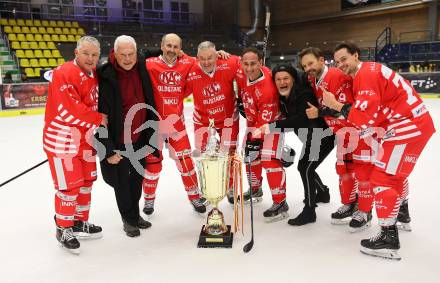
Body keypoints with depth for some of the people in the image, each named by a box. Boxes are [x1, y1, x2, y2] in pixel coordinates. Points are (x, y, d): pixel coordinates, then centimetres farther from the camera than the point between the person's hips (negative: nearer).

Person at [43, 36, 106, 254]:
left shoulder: (94, 74, 9)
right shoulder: (64, 74, -19)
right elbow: (68, 110, -25)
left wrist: (92, 128, 8)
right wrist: (98, 119, -15)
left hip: (85, 137, 9)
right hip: (62, 139, -9)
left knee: (86, 181, 17)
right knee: (69, 186, -2)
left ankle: (80, 223, 33)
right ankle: (64, 228, 17)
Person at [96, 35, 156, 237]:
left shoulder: (141, 67, -5)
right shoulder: (107, 78, -23)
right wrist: (109, 150, -20)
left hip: (140, 136, 6)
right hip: (118, 140, -6)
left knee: (138, 177, 21)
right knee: (122, 181, 10)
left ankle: (134, 213, 42)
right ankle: (129, 219, 32)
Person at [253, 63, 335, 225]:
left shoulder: (304, 94, -29)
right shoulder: (284, 97, -4)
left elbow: (301, 120, -46)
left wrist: (273, 126, -54)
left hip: (325, 136, -9)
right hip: (311, 138, 9)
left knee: (305, 167, -16)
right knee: (305, 167, 20)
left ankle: (309, 212, -6)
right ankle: (323, 193, 46)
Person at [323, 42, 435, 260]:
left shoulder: (367, 73, -15)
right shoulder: (365, 73, 17)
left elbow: (365, 116, -23)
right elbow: (368, 112, 17)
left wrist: (335, 105, -18)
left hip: (409, 125, -11)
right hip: (416, 123, 11)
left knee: (382, 176, -10)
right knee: (394, 172, 26)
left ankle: (389, 237, -8)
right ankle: (401, 215, 46)